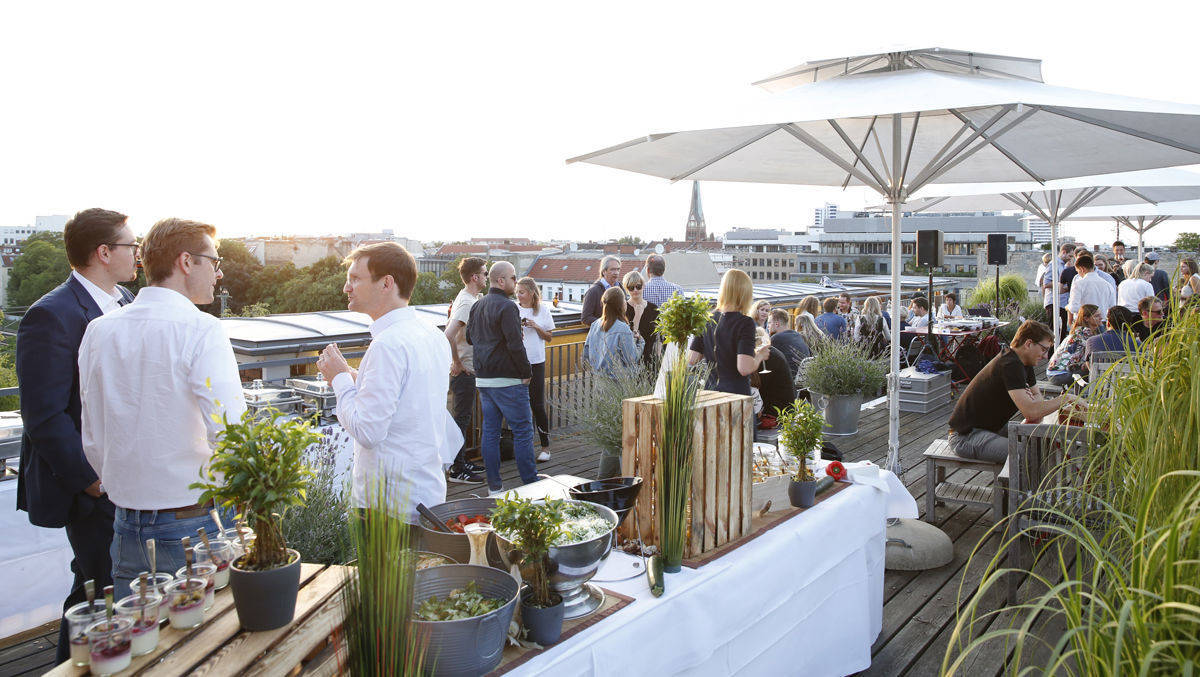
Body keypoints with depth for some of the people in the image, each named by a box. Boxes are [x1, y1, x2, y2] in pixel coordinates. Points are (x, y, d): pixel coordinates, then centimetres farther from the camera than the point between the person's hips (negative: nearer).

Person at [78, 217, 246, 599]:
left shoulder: (99, 330, 5)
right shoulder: (201, 329, -15)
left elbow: (92, 438, 11)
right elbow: (230, 433, -21)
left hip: (126, 525, 6)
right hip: (193, 523, -6)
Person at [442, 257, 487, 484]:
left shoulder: (467, 297, 12)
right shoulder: (468, 303, -19)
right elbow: (449, 335, -29)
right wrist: (457, 363, -20)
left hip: (466, 369, 10)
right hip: (464, 371, -10)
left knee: (465, 417, 17)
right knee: (462, 418, -3)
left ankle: (461, 462, 28)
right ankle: (457, 470, 4)